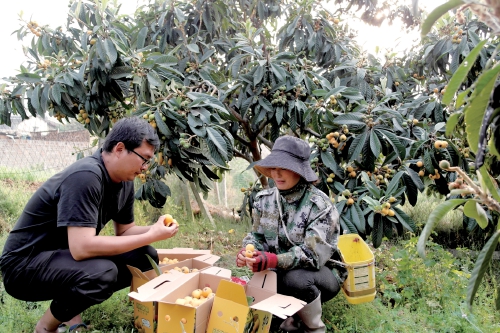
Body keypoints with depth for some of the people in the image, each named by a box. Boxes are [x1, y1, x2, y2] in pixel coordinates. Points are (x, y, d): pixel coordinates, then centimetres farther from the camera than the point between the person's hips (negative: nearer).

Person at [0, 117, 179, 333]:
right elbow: (81, 248, -34)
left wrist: (154, 230, -12)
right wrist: (150, 237, -28)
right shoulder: (86, 177, -28)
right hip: (24, 265, -8)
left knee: (145, 257, -4)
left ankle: (70, 307, 8)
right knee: (102, 272, -34)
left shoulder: (124, 180, -1)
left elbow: (124, 231, 9)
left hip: (67, 256, 9)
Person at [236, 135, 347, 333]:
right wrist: (249, 251, -25)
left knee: (296, 278, -35)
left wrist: (272, 260, -43)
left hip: (322, 273, -5)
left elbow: (312, 254, -29)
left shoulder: (319, 205, -22)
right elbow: (257, 235, 0)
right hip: (282, 272, 5)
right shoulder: (265, 199, -5)